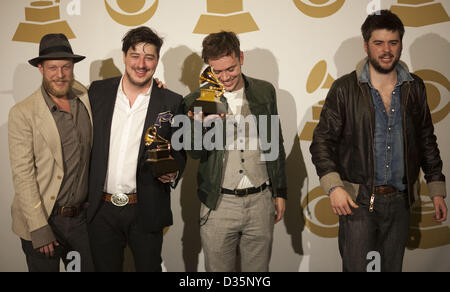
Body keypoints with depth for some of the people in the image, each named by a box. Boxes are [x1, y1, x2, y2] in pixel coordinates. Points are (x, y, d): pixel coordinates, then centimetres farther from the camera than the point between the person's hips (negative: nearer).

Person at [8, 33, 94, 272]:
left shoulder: (86, 97, 3)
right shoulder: (23, 113, -10)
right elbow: (22, 174, -12)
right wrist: (39, 228, -17)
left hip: (81, 217, 4)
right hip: (42, 220, -4)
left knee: (89, 267, 14)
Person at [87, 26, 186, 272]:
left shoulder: (172, 103, -3)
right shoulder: (98, 92, 2)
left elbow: (179, 153, 5)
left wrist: (171, 173, -17)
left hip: (146, 212, -1)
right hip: (101, 209, 2)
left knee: (149, 267, 12)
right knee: (105, 268, 16)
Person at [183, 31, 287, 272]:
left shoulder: (264, 92, 4)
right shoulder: (197, 100, -3)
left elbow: (276, 144, 11)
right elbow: (195, 153, -9)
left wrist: (280, 192, 11)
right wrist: (202, 126, -30)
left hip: (260, 201, 2)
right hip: (218, 204, -1)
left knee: (258, 270, 13)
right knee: (218, 270, 10)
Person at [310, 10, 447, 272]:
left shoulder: (415, 88, 6)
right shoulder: (345, 89, -5)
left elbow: (427, 141, 13)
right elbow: (322, 141, -5)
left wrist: (437, 190, 11)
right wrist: (334, 186, -16)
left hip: (399, 201, 4)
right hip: (358, 201, -3)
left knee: (393, 266, 15)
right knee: (355, 267, 2)